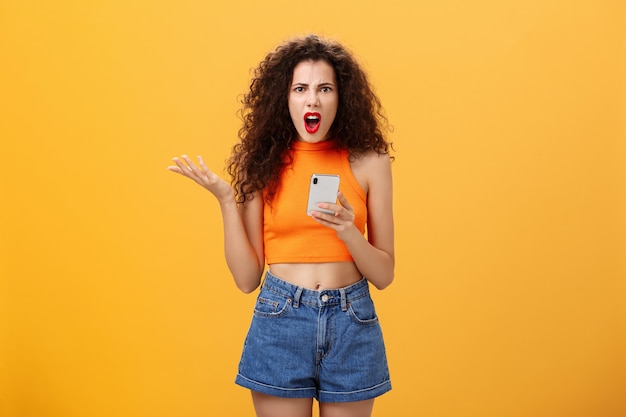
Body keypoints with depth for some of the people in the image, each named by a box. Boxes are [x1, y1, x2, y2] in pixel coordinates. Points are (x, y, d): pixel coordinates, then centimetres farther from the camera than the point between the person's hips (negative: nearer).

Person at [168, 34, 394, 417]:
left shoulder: (368, 162, -2)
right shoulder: (263, 163, -1)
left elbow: (384, 275, 1)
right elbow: (247, 278, -3)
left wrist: (348, 232, -17)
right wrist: (226, 199, -11)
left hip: (352, 326, 1)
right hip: (279, 320, 0)